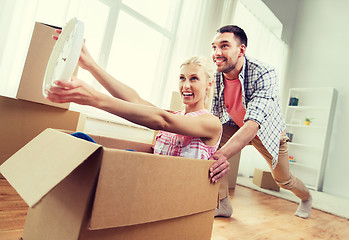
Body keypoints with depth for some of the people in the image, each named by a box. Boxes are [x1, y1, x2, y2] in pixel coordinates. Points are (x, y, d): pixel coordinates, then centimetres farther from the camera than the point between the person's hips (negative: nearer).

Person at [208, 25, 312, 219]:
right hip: (236, 126, 3)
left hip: (267, 131, -3)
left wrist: (223, 154, -62)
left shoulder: (265, 74, -35)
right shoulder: (215, 76, -19)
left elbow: (253, 124, -47)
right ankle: (224, 206, -4)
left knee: (283, 180, 12)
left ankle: (306, 197, 51)